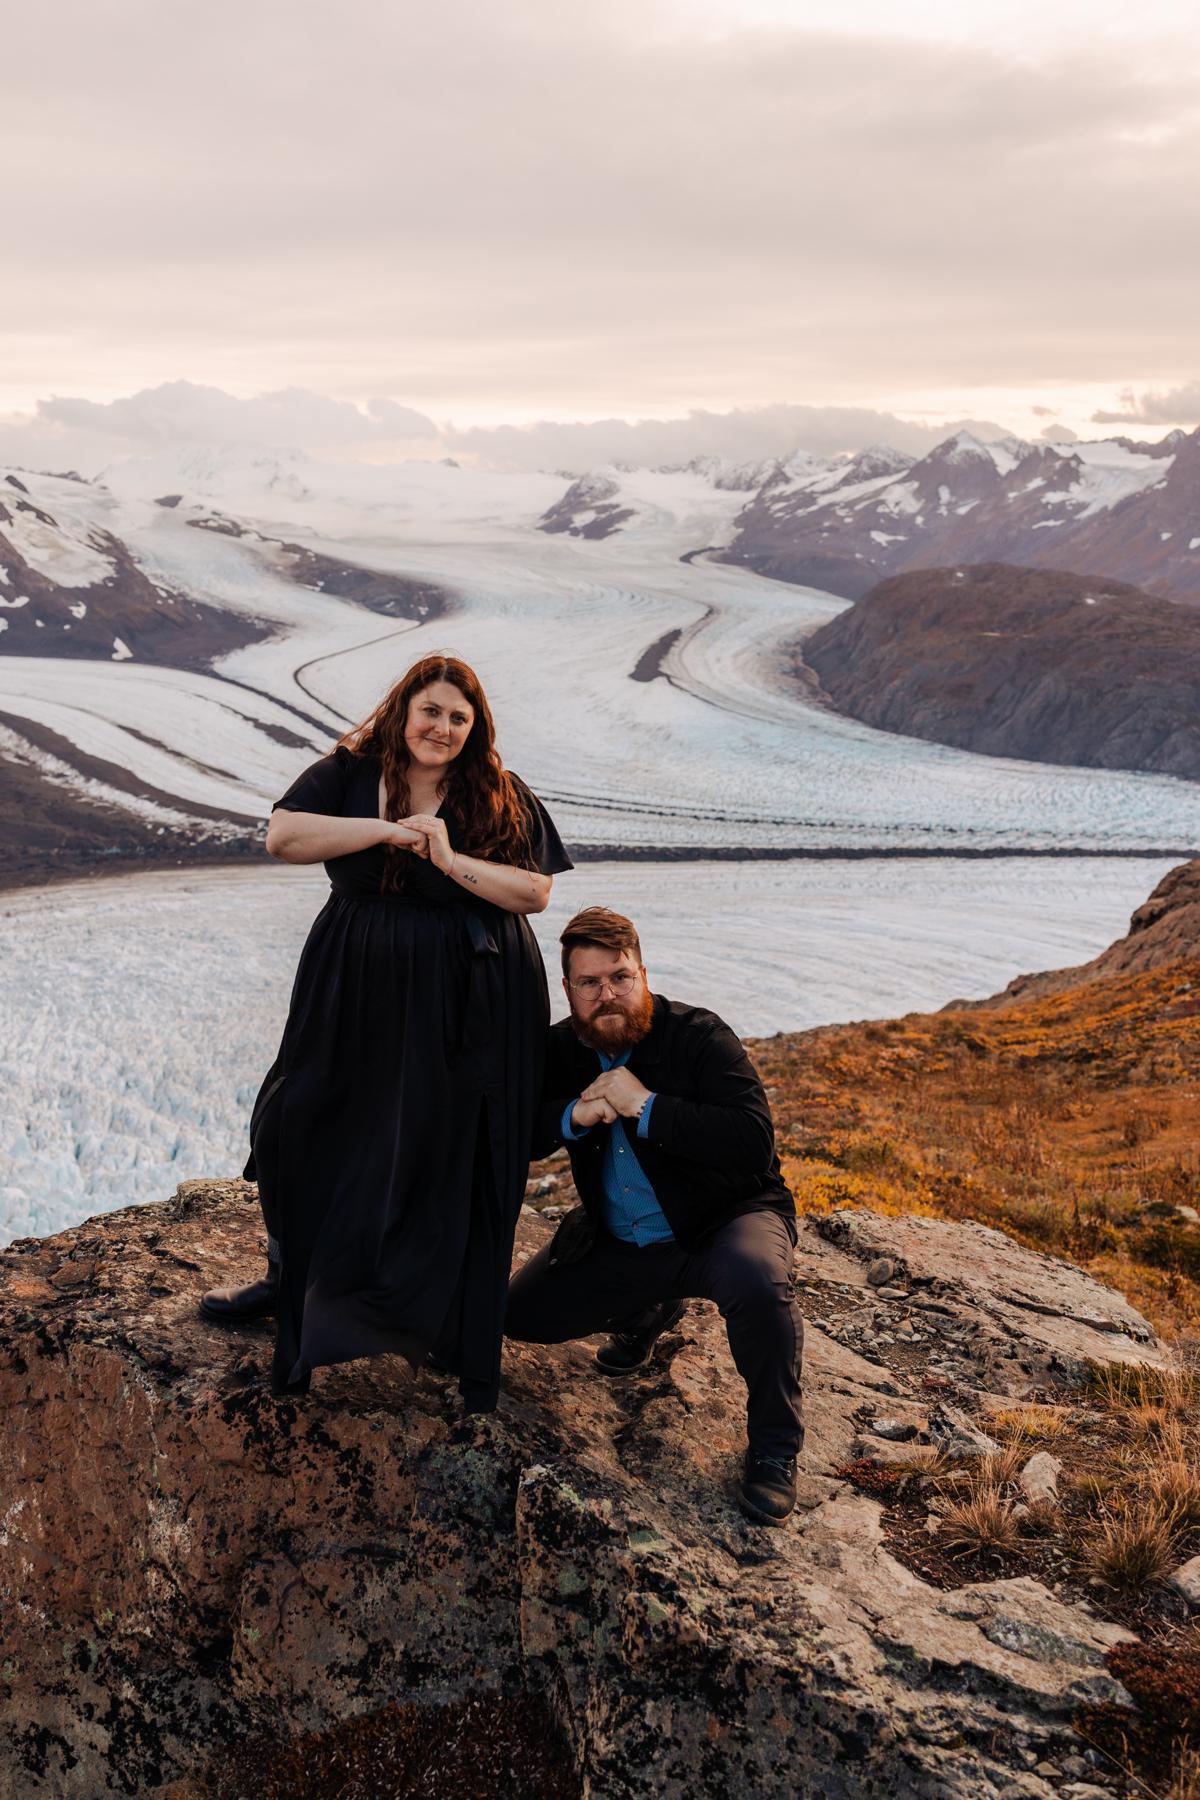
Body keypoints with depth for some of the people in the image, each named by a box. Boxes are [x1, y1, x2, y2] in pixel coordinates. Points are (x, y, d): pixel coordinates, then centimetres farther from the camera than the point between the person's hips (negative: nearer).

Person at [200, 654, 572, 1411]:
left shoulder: (504, 798, -2)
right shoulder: (348, 775, -1)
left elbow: (537, 892, -8)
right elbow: (283, 836, -16)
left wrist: (452, 860, -20)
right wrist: (390, 830, -21)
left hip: (470, 1004, -2)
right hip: (360, 989, 2)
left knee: (450, 1155, 6)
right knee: (308, 1127, 13)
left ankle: (454, 1329, 22)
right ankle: (295, 1282, 37)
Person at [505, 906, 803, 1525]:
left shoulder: (698, 1035, -18)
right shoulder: (560, 1050, -2)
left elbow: (755, 1143, -28)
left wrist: (647, 1107, -32)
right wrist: (573, 1115, -22)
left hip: (723, 1222, -5)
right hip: (617, 1242, 6)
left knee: (754, 1279, -38)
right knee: (519, 1313, -2)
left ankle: (772, 1448, -13)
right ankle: (648, 1311, 25)